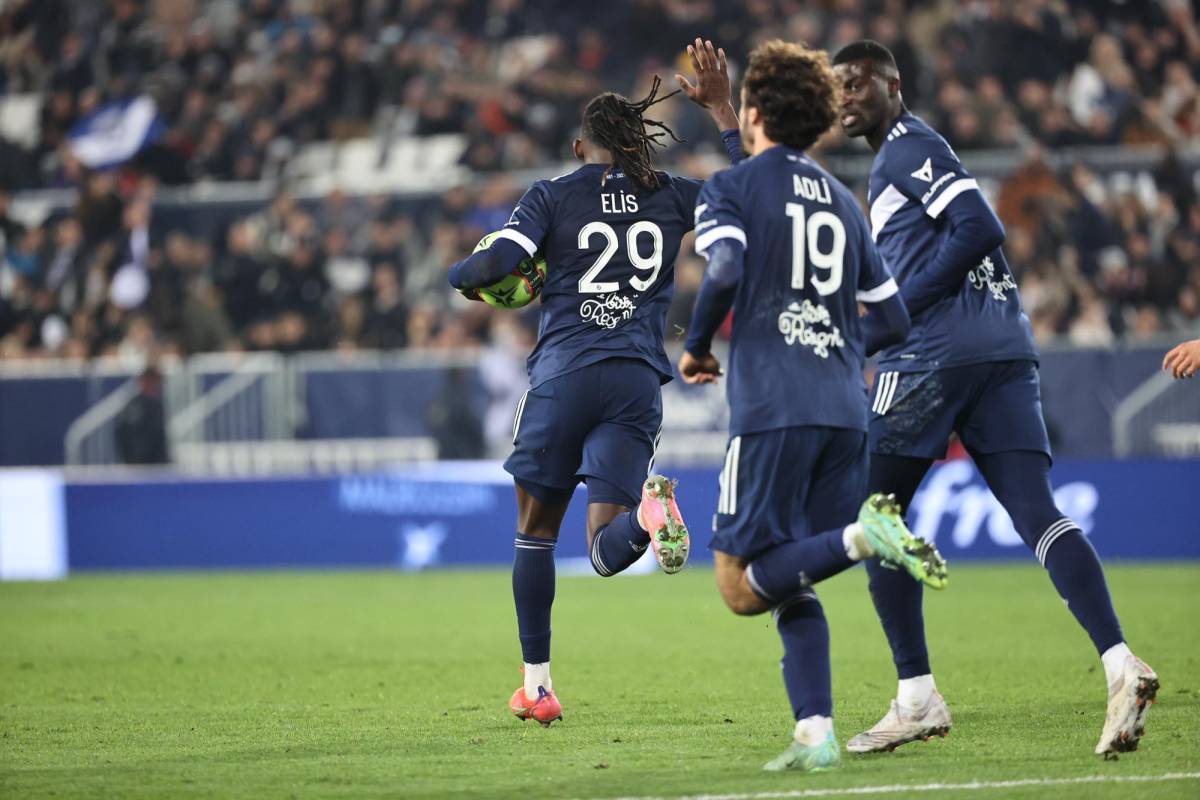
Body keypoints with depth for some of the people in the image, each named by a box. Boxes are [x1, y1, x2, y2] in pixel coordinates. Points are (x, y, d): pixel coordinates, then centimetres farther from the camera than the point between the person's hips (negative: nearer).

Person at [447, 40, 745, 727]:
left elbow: (495, 264, -8)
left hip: (565, 372, -2)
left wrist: (463, 278, 15)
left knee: (536, 530, 16)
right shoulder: (672, 198, 12)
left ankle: (538, 685, 14)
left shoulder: (553, 196, 4)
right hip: (639, 382, 2)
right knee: (607, 553, -2)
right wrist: (722, 108, 28)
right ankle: (648, 511, -39)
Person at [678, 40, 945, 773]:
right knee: (792, 589, 12)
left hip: (772, 409, -6)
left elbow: (726, 273, -16)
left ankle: (860, 536, -29)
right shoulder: (844, 202, 19)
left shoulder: (731, 188, 3)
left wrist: (696, 350, 1)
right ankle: (816, 734, -3)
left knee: (743, 585, -5)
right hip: (845, 411, 6)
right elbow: (895, 322, 17)